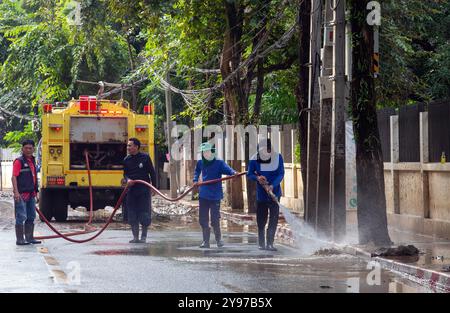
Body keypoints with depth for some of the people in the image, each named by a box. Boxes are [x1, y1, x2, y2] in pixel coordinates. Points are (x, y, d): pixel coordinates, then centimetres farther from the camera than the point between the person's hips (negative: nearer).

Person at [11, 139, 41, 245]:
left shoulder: (32, 161, 17)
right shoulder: (19, 161, -8)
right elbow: (14, 177, -15)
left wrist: (36, 193, 22)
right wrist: (16, 192, -24)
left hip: (31, 194, 8)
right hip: (21, 194, -8)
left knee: (31, 217, 12)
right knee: (21, 217, -7)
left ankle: (29, 238, 19)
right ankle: (20, 239, -4)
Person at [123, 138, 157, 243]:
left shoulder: (145, 157, -4)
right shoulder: (126, 160, 5)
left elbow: (152, 173, 1)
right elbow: (125, 173, 12)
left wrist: (154, 187, -2)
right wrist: (128, 179, -10)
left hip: (144, 190, -3)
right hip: (132, 190, 3)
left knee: (145, 214, -1)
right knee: (132, 215, 4)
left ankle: (144, 236, 10)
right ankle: (135, 237, 12)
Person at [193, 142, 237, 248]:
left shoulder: (219, 163, -8)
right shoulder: (200, 163, 7)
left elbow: (227, 169, -27)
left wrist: (233, 172, -47)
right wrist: (195, 180, 14)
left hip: (215, 196, -5)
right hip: (203, 195, 5)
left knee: (215, 220, -5)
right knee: (203, 219, 7)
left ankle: (218, 239, 15)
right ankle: (206, 241, 17)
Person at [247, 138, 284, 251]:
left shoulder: (278, 157, -6)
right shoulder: (255, 160, -7)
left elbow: (281, 174, -6)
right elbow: (249, 174, 1)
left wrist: (272, 185, -22)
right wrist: (257, 178, -21)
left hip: (274, 192, 0)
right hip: (261, 194, 0)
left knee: (274, 219, -5)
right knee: (261, 220, 4)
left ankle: (270, 243, -1)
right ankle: (261, 243, 18)